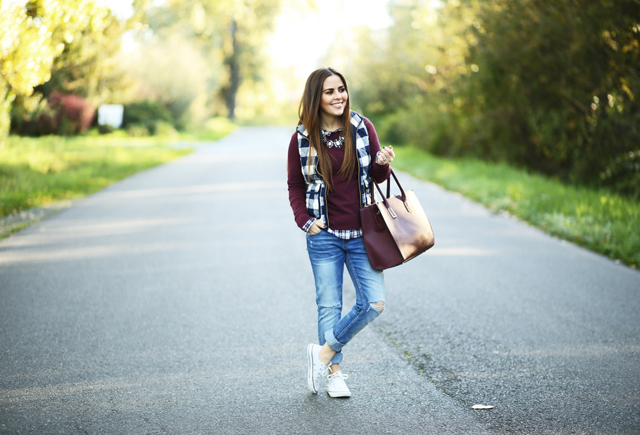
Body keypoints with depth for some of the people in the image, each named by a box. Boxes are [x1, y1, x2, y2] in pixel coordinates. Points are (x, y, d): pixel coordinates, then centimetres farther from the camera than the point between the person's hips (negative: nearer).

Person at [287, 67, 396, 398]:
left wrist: (383, 164, -13)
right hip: (324, 235, -2)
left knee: (374, 303, -5)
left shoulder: (361, 127, 0)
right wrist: (305, 221, -5)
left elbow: (376, 176, 9)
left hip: (361, 233, 2)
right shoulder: (303, 137, -2)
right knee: (329, 306, 5)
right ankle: (334, 372, 19)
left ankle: (324, 352, 12)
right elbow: (295, 186, 8)